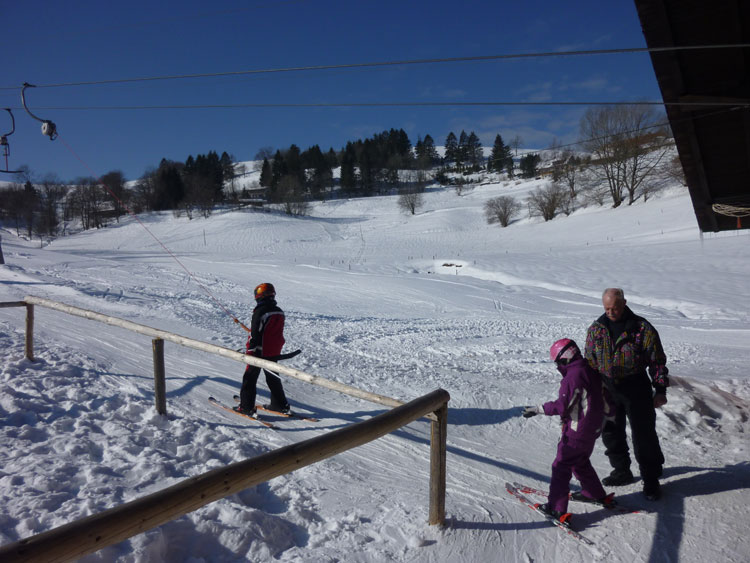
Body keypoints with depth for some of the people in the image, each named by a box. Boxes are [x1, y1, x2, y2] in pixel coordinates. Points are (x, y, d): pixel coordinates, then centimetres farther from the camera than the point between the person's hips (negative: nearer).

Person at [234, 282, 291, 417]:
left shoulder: (260, 312, -19)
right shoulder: (279, 312, 4)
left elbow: (255, 334, -18)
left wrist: (250, 351, -12)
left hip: (259, 352, -7)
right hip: (274, 352, 7)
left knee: (250, 378, 6)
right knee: (273, 378, 18)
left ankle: (246, 406, 8)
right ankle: (280, 405, 23)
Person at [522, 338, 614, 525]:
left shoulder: (573, 375, -22)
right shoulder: (592, 371, 4)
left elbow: (562, 406, -21)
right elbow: (605, 400, 12)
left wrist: (538, 409, -12)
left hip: (576, 431, -9)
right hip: (594, 428, 9)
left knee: (561, 466, 0)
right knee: (581, 462, 27)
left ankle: (557, 508, 3)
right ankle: (596, 494, 41)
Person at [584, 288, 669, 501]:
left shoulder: (642, 328, -8)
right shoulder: (596, 329, 3)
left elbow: (657, 360, -3)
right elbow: (589, 361, 11)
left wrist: (660, 390, -5)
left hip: (636, 388, -4)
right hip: (607, 389, 4)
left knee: (644, 435, 1)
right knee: (611, 433, 13)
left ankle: (651, 480, 17)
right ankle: (622, 471, 31)